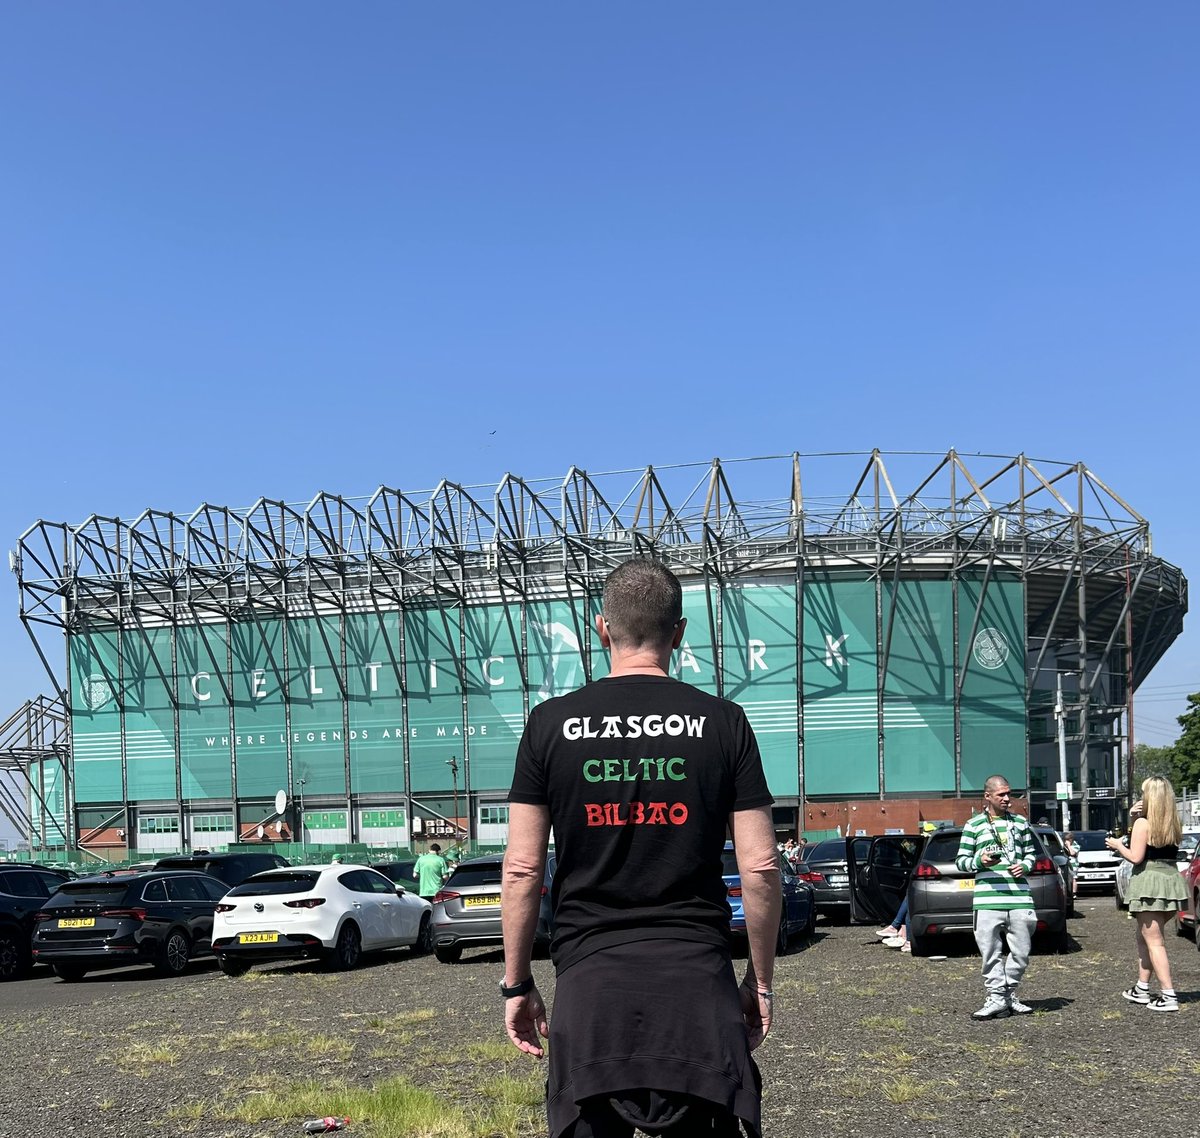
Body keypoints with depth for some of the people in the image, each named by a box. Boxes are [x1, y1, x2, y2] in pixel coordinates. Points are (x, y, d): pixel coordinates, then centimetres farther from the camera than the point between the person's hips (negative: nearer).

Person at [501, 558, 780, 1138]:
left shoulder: (551, 723, 1)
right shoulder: (723, 722, 1)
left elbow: (522, 868, 0)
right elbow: (760, 868, 0)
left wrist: (516, 983, 10)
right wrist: (761, 980, 11)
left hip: (588, 981, 0)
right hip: (697, 980, 0)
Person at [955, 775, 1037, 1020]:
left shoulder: (1020, 822, 15)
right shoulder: (974, 825, 6)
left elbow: (1030, 852, 23)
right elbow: (961, 861, 7)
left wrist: (1025, 866, 1)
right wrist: (979, 861, -13)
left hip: (1020, 896, 3)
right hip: (987, 900, -3)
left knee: (1021, 953, 5)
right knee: (991, 953, -3)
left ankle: (1008, 995, 20)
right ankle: (996, 998, 4)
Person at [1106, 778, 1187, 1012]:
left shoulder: (1143, 823, -11)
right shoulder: (1175, 825, 10)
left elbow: (1136, 857, -14)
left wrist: (1118, 845, 2)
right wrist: (1134, 819, 9)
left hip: (1149, 883, -8)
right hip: (1170, 881, 8)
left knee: (1154, 942, -5)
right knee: (1142, 936, 20)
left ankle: (1168, 997, -10)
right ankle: (1141, 990, 23)